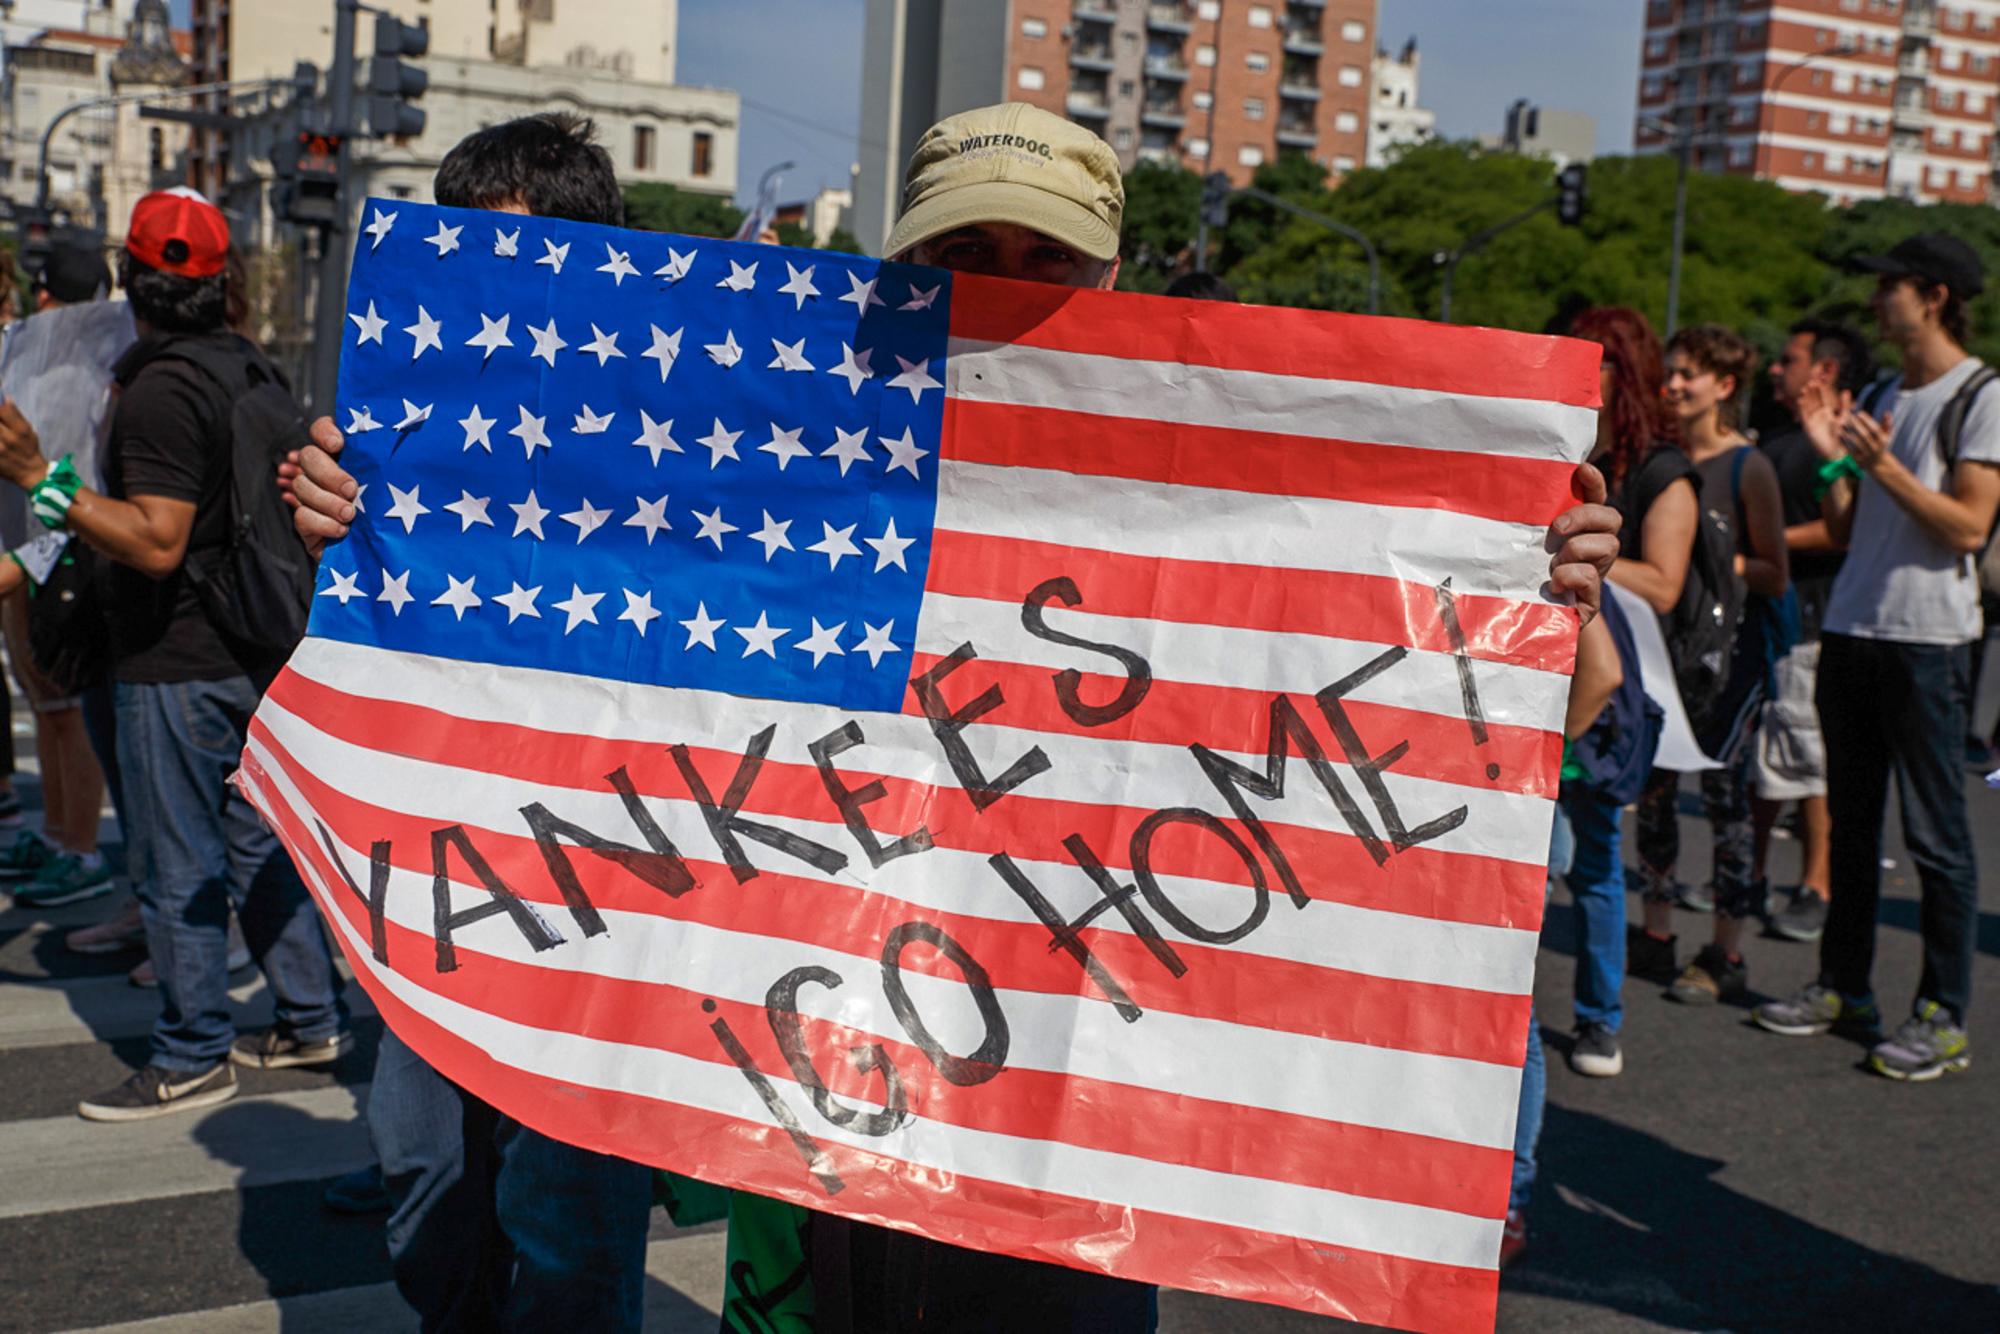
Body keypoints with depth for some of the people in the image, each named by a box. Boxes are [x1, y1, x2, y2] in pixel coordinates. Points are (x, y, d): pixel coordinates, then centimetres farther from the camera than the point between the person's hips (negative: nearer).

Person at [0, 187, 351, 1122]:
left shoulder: (161, 389, -19)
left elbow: (157, 542, -26)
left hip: (177, 666, -9)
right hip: (252, 650, 9)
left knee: (179, 869, 1)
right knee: (256, 843, 17)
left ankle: (193, 1059, 12)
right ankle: (312, 1020, 25)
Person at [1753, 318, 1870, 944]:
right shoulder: (1774, 442, 21)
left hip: (1810, 618, -9)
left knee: (1810, 758, -5)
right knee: (1754, 756, 12)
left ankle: (1816, 889, 2)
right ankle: (1750, 876, 20)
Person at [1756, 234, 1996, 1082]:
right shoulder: (1882, 401, 17)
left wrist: (1883, 466, -20)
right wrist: (1834, 458, 2)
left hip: (1927, 639, -7)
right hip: (1850, 630, 8)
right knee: (1849, 822, 12)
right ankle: (1843, 988, 22)